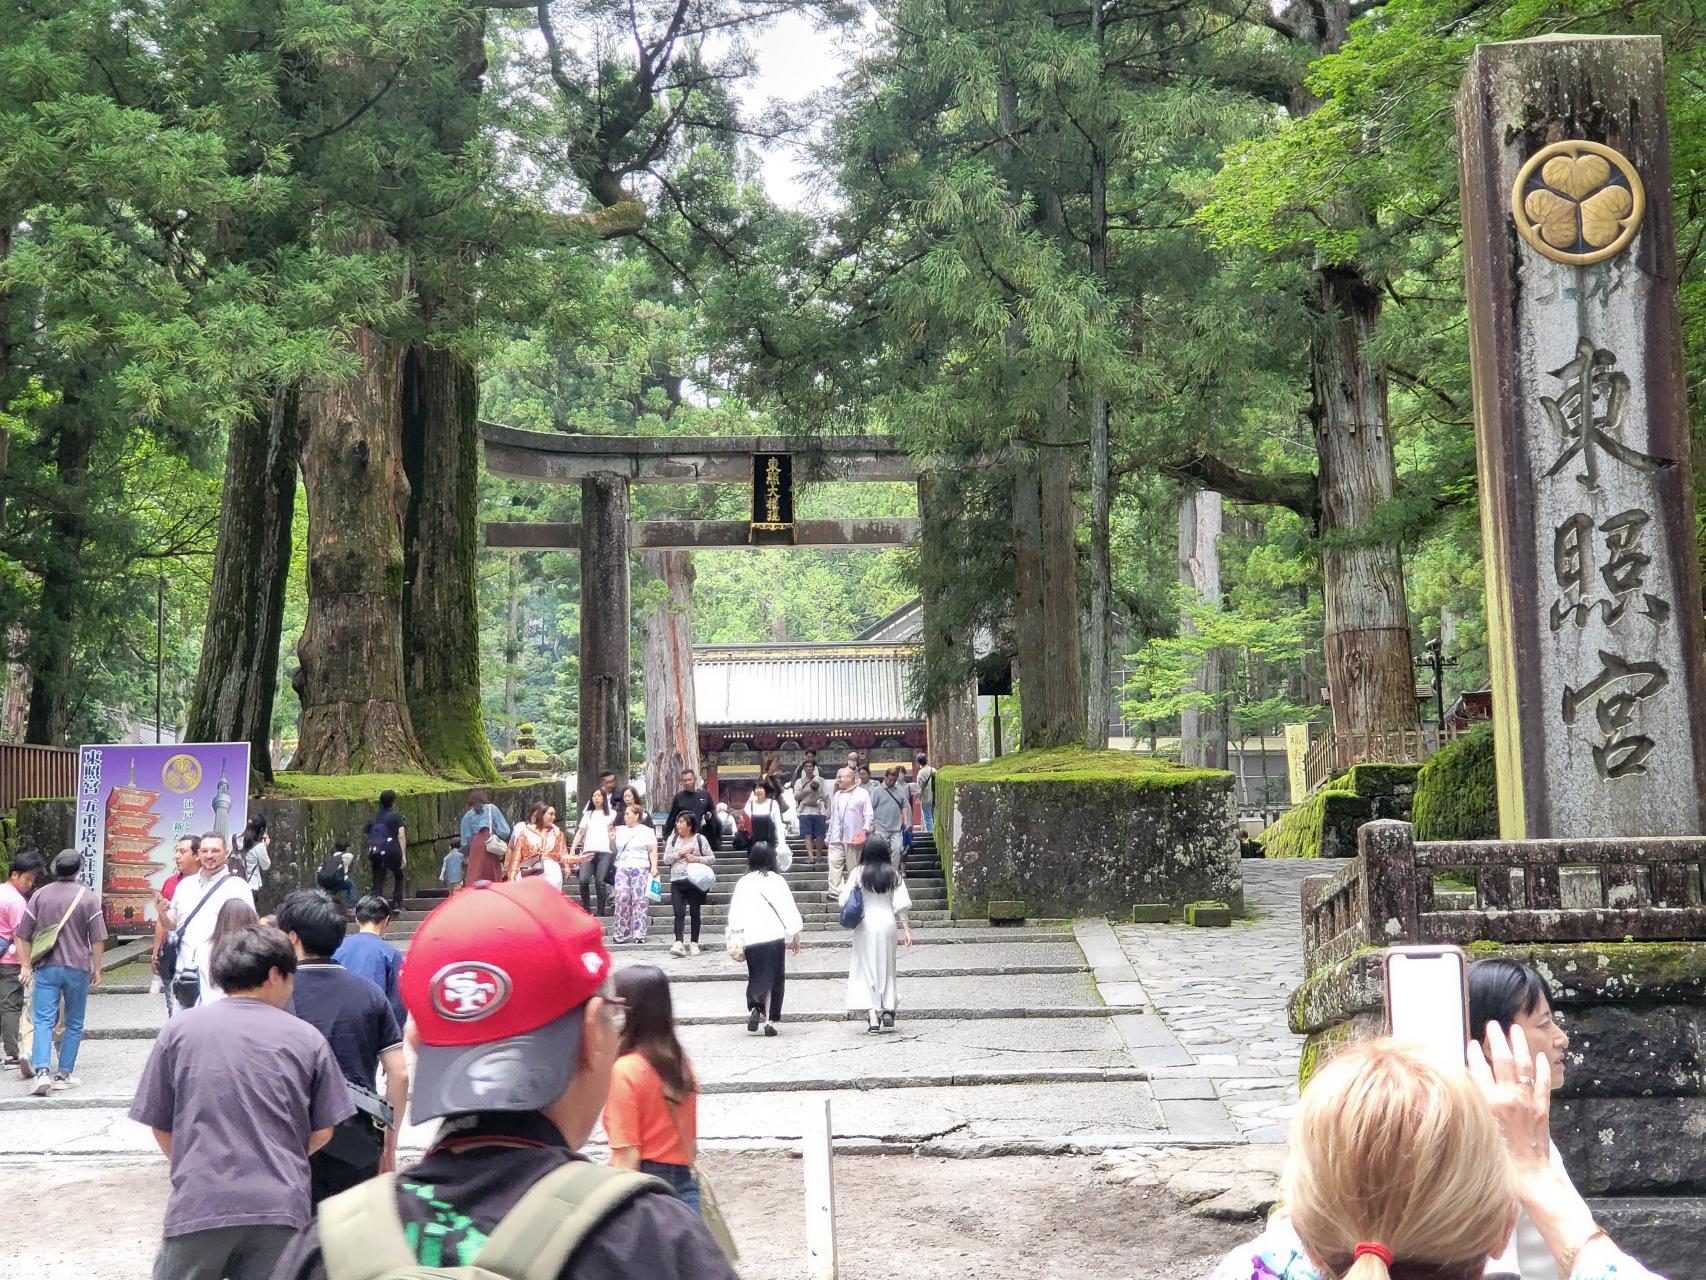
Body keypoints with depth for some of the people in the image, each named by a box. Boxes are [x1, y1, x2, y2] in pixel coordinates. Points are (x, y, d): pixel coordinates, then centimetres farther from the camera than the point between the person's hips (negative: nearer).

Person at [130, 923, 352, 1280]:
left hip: (198, 1206, 0)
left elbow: (160, 1128, 9)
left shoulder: (181, 1029, 4)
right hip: (280, 1208, 0)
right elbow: (322, 1133, 7)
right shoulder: (307, 1039, 3)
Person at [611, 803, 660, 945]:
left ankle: (639, 934, -8)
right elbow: (614, 850, 20)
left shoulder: (647, 831, 11)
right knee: (622, 898, -11)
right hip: (622, 868, 2)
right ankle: (621, 934, -6)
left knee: (639, 900, -9)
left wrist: (654, 867, -7)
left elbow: (653, 851, 5)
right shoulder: (620, 831, 20)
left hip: (641, 868, -2)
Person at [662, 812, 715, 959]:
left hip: (695, 881, -1)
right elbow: (666, 859, 3)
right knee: (679, 912, -11)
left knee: (695, 912, 5)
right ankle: (678, 943, -18)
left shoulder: (699, 839, 2)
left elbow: (711, 858, 1)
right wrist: (680, 853, -9)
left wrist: (696, 859, -12)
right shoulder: (673, 839, 9)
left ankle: (694, 944, 12)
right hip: (677, 881, 1)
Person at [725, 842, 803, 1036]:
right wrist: (794, 936, 7)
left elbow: (734, 911, 4)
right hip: (774, 936, -2)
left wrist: (735, 935, 11)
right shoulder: (776, 880, -2)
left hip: (750, 939, 2)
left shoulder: (743, 882, 4)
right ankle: (770, 1020, 4)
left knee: (755, 977, 15)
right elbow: (788, 909, -1)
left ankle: (754, 1008, -7)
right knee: (775, 979, 7)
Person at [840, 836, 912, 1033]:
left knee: (866, 968, 3)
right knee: (886, 968, 15)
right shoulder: (892, 874, -1)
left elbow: (845, 901, -6)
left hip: (865, 924, -2)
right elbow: (901, 904, -2)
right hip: (888, 923, 2)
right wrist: (905, 928, 2)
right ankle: (888, 1010, 11)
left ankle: (872, 1014, -7)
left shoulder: (858, 873, -6)